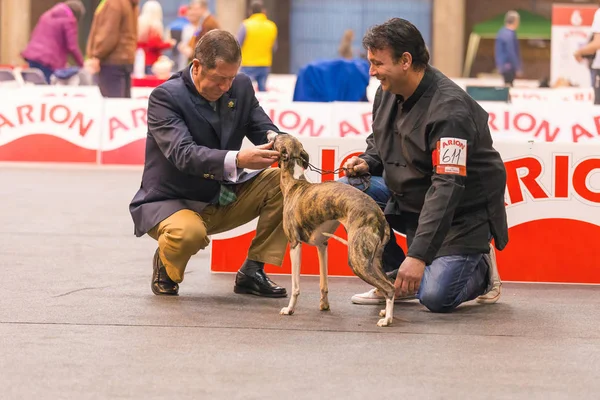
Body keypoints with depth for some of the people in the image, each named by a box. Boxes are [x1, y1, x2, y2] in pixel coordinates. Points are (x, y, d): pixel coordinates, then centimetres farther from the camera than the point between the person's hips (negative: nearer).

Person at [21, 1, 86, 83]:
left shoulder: (47, 15, 21)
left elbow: (34, 35, 30)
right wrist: (82, 65, 5)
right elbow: (72, 47, -5)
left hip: (32, 56, 7)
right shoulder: (69, 20, -1)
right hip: (49, 61, -7)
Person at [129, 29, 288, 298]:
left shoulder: (241, 87, 0)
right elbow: (182, 154, -32)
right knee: (189, 233, -39)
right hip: (171, 203, -7)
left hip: (224, 200, 7)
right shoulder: (165, 97, -19)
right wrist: (237, 160, -48)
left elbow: (264, 130, 0)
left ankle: (252, 272, -3)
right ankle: (165, 266, -1)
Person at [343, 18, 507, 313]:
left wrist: (418, 255, -40)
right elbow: (379, 142, 17)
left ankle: (481, 269, 12)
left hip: (464, 210, -8)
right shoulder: (387, 92, -3)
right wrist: (366, 163, -10)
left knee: (435, 297, -22)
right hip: (409, 199, 8)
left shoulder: (449, 109, -28)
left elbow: (448, 187, -34)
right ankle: (391, 279, 0)